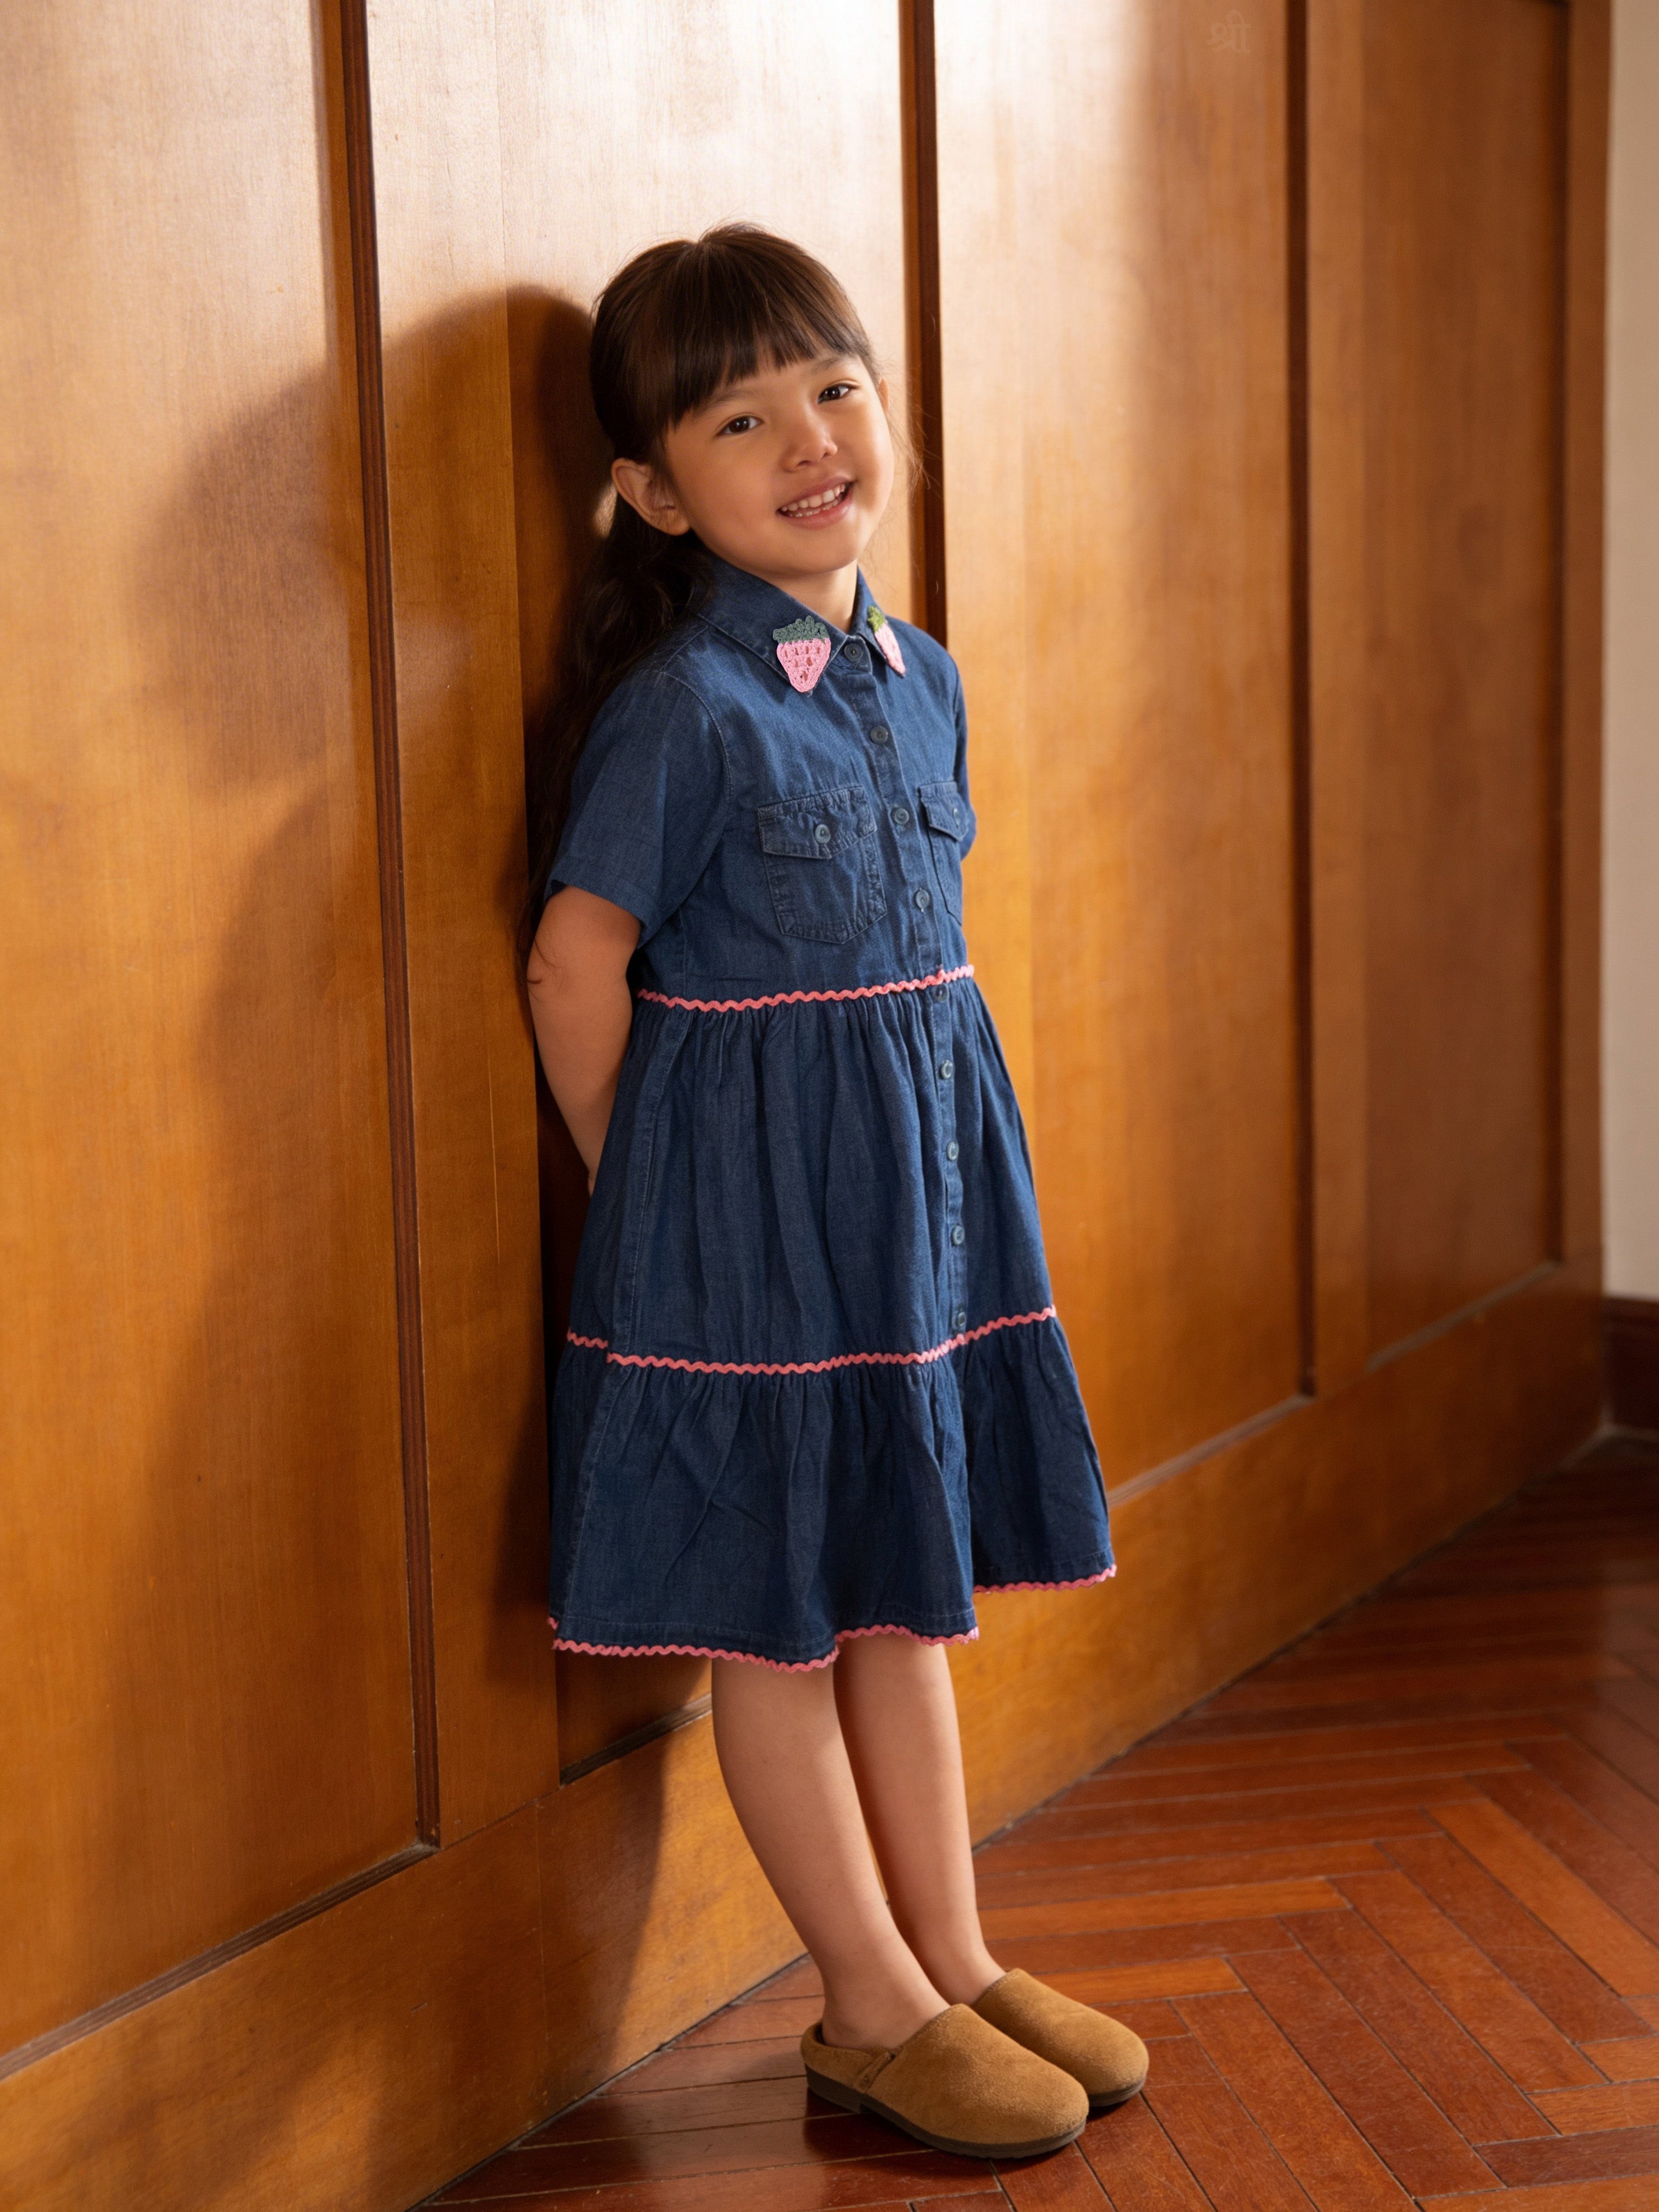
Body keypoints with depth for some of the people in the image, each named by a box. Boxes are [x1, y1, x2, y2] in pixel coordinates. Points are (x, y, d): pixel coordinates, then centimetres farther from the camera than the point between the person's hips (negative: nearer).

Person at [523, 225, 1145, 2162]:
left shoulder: (920, 676, 6)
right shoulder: (684, 708, -16)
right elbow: (576, 964, -12)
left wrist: (896, 1139, 10)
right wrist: (649, 1196, -4)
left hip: (918, 1181, 7)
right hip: (747, 1209, -7)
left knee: (904, 1592, 16)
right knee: (779, 1617, 6)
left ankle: (958, 1964, 29)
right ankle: (874, 2010, 19)